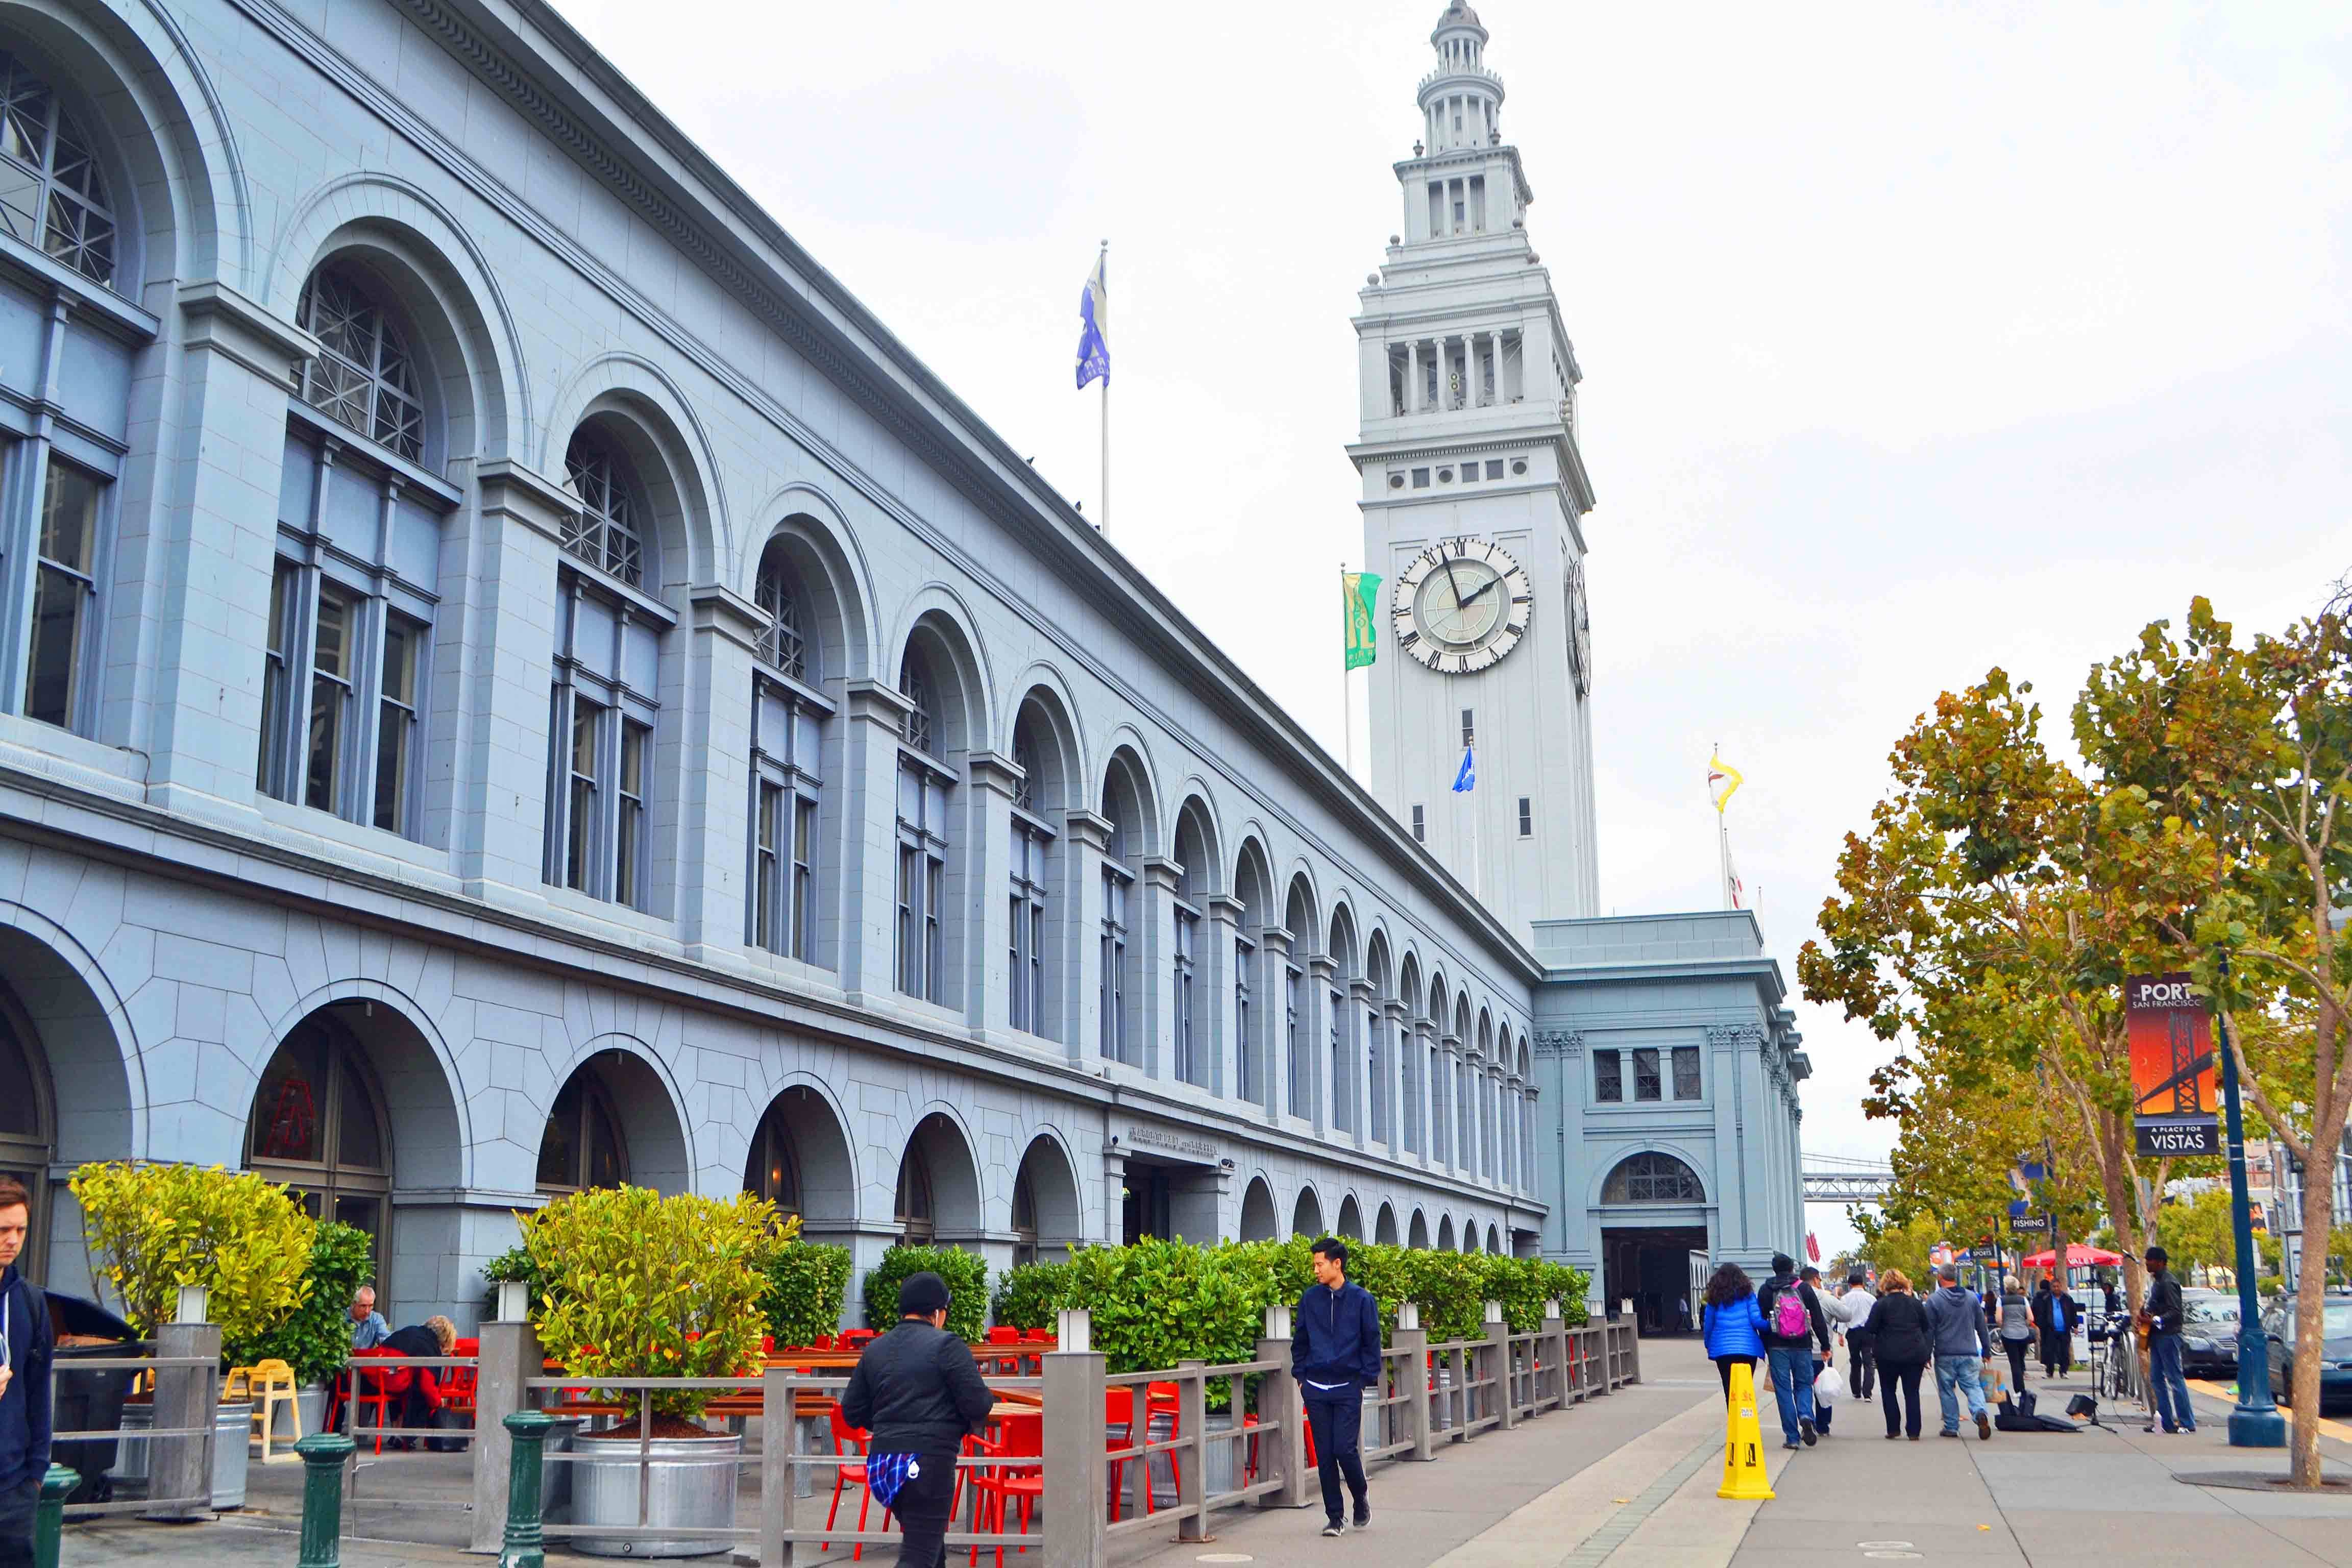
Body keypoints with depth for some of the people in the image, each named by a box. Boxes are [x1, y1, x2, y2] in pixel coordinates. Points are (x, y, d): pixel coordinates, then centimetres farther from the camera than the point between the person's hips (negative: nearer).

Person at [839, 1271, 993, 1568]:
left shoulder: (874, 1350, 12)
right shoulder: (947, 1345, -7)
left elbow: (852, 1412, 14)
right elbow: (979, 1406, -11)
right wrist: (966, 1425, 12)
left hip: (881, 1461, 7)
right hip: (929, 1461, -7)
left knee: (931, 1543, 24)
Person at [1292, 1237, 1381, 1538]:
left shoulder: (1361, 1299, -2)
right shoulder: (1310, 1298, 5)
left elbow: (1372, 1342, 3)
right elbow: (1300, 1340, 14)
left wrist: (1368, 1378, -3)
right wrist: (1300, 1376, 9)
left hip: (1348, 1388, -3)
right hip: (1316, 1387, 3)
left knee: (1345, 1449, -9)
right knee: (1324, 1454, 3)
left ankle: (1361, 1496, 19)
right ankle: (1335, 1516, 13)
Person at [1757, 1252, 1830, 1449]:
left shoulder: (1766, 1291, 2)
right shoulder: (1804, 1288, 2)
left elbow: (1761, 1321, 3)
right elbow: (1818, 1319, 1)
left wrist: (1765, 1349, 11)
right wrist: (1825, 1345, 7)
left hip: (1777, 1347, -1)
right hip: (1802, 1347, 1)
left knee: (1783, 1390, 3)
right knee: (1804, 1385, 15)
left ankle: (1792, 1437, 0)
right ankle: (1806, 1417, -14)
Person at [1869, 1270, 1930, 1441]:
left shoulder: (1881, 1304, -7)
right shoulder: (1916, 1303, 5)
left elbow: (1871, 1329, -7)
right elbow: (1926, 1328, 13)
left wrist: (1873, 1350, 8)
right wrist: (1927, 1353, 22)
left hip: (1889, 1355, -3)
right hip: (1915, 1354, 3)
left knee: (1888, 1391, 12)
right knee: (1912, 1392, 7)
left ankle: (1893, 1429, 7)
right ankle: (1913, 1431, 3)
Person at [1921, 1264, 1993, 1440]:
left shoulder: (1934, 1300, -6)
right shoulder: (1971, 1298, 6)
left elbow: (1928, 1330, -5)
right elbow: (1982, 1326, 12)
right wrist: (1987, 1351, 20)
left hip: (1945, 1354, -3)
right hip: (1969, 1353, 3)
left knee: (1946, 1391, 8)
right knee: (1973, 1387, 3)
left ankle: (1951, 1427, 10)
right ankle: (1981, 1412, -25)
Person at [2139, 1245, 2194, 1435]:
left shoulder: (2168, 1282, -15)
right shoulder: (2157, 1280, 15)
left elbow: (2175, 1311, -21)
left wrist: (2156, 1321, -29)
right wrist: (2146, 1318, 12)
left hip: (2168, 1336, -10)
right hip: (2157, 1336, 10)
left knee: (2175, 1379, -7)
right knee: (2156, 1379, 10)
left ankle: (2187, 1423, -3)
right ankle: (2166, 1421, 14)